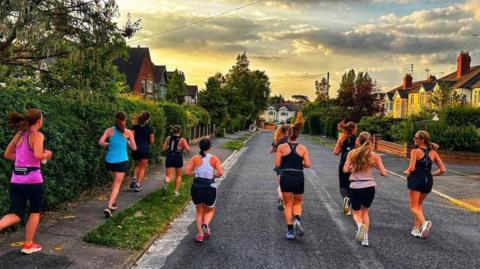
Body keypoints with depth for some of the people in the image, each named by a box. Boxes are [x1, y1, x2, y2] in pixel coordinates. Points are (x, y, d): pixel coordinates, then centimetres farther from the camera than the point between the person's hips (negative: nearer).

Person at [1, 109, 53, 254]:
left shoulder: (19, 135, 11)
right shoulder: (37, 135, -10)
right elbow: (38, 155, -25)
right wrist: (47, 155, -4)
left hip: (16, 180, 6)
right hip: (32, 179, -6)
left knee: (16, 214, 8)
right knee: (35, 211, 15)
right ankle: (28, 245, 22)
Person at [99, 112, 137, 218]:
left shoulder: (109, 130, 1)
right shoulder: (128, 132, -3)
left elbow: (100, 142, -10)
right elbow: (134, 148, 1)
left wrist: (109, 144, 9)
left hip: (109, 161, 3)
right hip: (121, 161, -3)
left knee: (116, 181, 26)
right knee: (116, 185, -1)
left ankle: (113, 203, 31)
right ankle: (109, 207, -17)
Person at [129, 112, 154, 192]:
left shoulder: (135, 127, 3)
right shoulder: (149, 128, -4)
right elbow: (152, 141, -3)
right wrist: (152, 137, 16)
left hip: (136, 149, 3)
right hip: (145, 150, -3)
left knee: (137, 165, 24)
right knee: (142, 167, 7)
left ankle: (134, 179, 5)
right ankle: (137, 185, 1)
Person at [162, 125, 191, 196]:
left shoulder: (168, 138, 5)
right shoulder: (182, 140, -4)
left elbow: (164, 148, 7)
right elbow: (188, 149, -8)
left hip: (169, 158, 2)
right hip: (178, 158, -2)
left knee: (168, 175, 2)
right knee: (178, 175, 19)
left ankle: (166, 183, -32)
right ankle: (176, 191, 18)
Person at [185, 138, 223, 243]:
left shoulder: (195, 158, 6)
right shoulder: (214, 158, 2)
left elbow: (187, 171, -4)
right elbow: (220, 172, -8)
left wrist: (197, 173, 13)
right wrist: (213, 175, 11)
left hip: (196, 187, 2)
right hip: (209, 188, -2)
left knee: (199, 211, 22)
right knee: (210, 210, 21)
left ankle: (200, 234, 9)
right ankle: (205, 224, -9)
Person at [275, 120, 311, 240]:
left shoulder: (281, 147, -3)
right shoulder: (303, 148, 0)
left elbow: (277, 164, -5)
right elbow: (308, 164, -6)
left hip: (285, 177, -1)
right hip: (299, 178, 1)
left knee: (288, 204, 11)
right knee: (297, 203, 18)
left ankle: (290, 230, 7)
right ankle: (297, 219, -10)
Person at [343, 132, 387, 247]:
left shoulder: (352, 153, -2)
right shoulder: (375, 156, -1)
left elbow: (345, 170, -7)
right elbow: (384, 173, -2)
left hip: (355, 187, -1)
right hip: (369, 187, 1)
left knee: (356, 213, 16)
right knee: (365, 212, 24)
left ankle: (360, 224, -17)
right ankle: (365, 237, 15)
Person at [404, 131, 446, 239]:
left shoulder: (415, 151, -8)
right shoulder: (433, 152, 8)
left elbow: (411, 168, -17)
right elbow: (442, 170, 4)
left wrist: (406, 171, 4)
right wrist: (431, 174, 17)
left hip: (416, 179, -6)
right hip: (428, 181, 6)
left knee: (414, 206, 2)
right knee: (419, 204, 23)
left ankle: (424, 223, -24)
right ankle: (417, 228, 23)